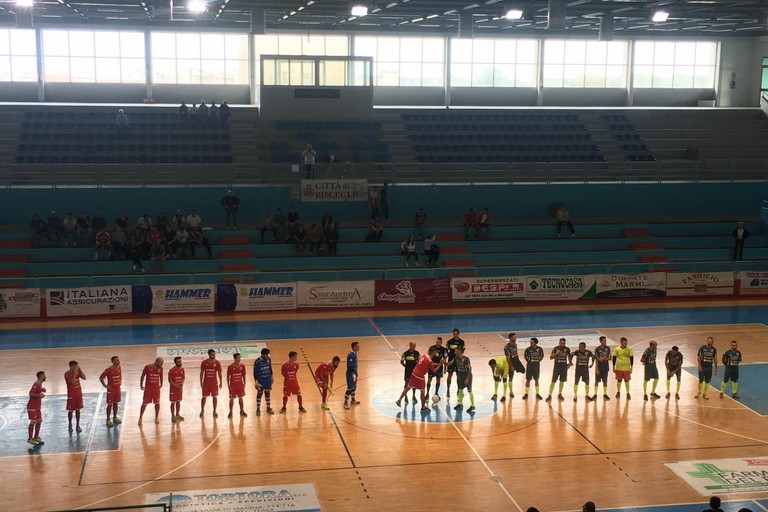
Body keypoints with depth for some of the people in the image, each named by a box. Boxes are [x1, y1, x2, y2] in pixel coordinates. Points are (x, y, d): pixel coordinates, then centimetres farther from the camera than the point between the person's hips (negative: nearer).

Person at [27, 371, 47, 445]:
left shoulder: (40, 384, 10)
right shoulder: (36, 384, -21)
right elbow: (31, 393, -28)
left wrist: (42, 390, 7)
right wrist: (39, 395, -30)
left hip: (37, 406, 10)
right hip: (32, 407, -10)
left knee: (39, 421, 11)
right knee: (33, 422, -6)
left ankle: (36, 437, 20)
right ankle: (30, 439, 0)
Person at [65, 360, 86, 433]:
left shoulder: (77, 372, 3)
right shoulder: (67, 374, -16)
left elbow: (84, 378, -6)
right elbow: (73, 382, -27)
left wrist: (80, 370, -12)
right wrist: (75, 372, -26)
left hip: (79, 394, 5)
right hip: (71, 395, -5)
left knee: (78, 410, 9)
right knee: (71, 411, 5)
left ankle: (77, 425, 17)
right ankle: (70, 426, 18)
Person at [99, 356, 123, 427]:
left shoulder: (119, 368, 0)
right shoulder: (108, 370, -21)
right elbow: (101, 378, -15)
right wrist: (105, 386, -14)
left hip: (117, 389, 6)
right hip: (111, 390, -6)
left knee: (116, 403, 15)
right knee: (110, 404, 0)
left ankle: (115, 417, 28)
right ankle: (108, 420, 9)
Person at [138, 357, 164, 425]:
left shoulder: (160, 368, -1)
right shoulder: (147, 367, -13)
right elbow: (142, 376, -3)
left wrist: (161, 384, 15)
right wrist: (141, 385, -4)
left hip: (156, 388, 3)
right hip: (148, 388, -3)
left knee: (157, 403, 6)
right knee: (144, 403, 2)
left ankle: (157, 417, 20)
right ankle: (140, 418, 13)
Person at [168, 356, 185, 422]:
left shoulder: (182, 369, 1)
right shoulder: (172, 370, -17)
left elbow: (184, 377, 10)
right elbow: (170, 381, -15)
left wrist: (182, 383, -10)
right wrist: (176, 386, -20)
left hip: (180, 388, 6)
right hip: (173, 389, -6)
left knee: (178, 402, 14)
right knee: (173, 402, 2)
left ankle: (177, 415, 26)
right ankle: (173, 416, 9)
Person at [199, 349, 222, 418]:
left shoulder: (217, 363, -3)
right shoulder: (204, 363, -5)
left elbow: (219, 373, 2)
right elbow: (202, 373, 0)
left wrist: (221, 382, -1)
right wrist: (201, 382, -5)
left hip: (214, 383, 0)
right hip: (206, 383, 0)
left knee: (215, 397, 4)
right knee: (204, 397, 6)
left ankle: (214, 411, 14)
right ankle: (202, 411, 20)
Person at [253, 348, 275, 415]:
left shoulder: (269, 359, -3)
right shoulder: (257, 361, -18)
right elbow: (255, 372, -12)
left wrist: (272, 376, 14)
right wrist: (256, 381, -14)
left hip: (268, 379, 5)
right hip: (260, 380, -5)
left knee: (268, 393, 13)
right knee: (259, 394, 4)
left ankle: (268, 408, 24)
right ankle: (258, 409, 14)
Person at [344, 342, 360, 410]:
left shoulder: (355, 354, 6)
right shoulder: (351, 355, -24)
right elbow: (350, 366, -25)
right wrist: (354, 375, -22)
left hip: (354, 373, 10)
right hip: (350, 374, -10)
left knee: (354, 387, 21)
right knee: (350, 389, -4)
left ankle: (353, 400, 37)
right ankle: (345, 403, 5)